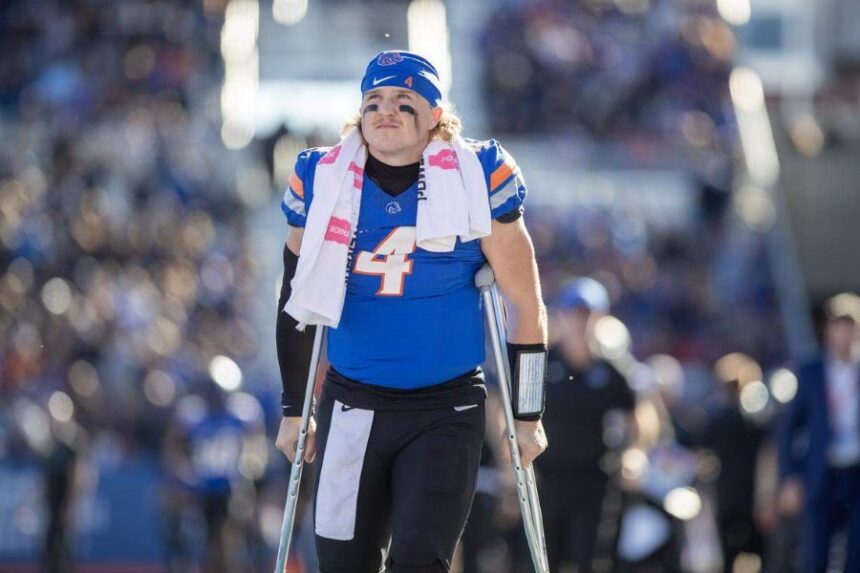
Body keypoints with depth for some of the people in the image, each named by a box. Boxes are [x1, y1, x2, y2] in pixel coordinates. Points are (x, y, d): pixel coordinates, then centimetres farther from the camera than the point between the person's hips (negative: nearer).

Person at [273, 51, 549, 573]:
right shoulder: (321, 183, 0)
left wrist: (528, 415, 0)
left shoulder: (477, 182, -7)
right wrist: (294, 410, 14)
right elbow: (298, 303, 13)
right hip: (350, 407, 3)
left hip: (447, 411, -3)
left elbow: (525, 304, -1)